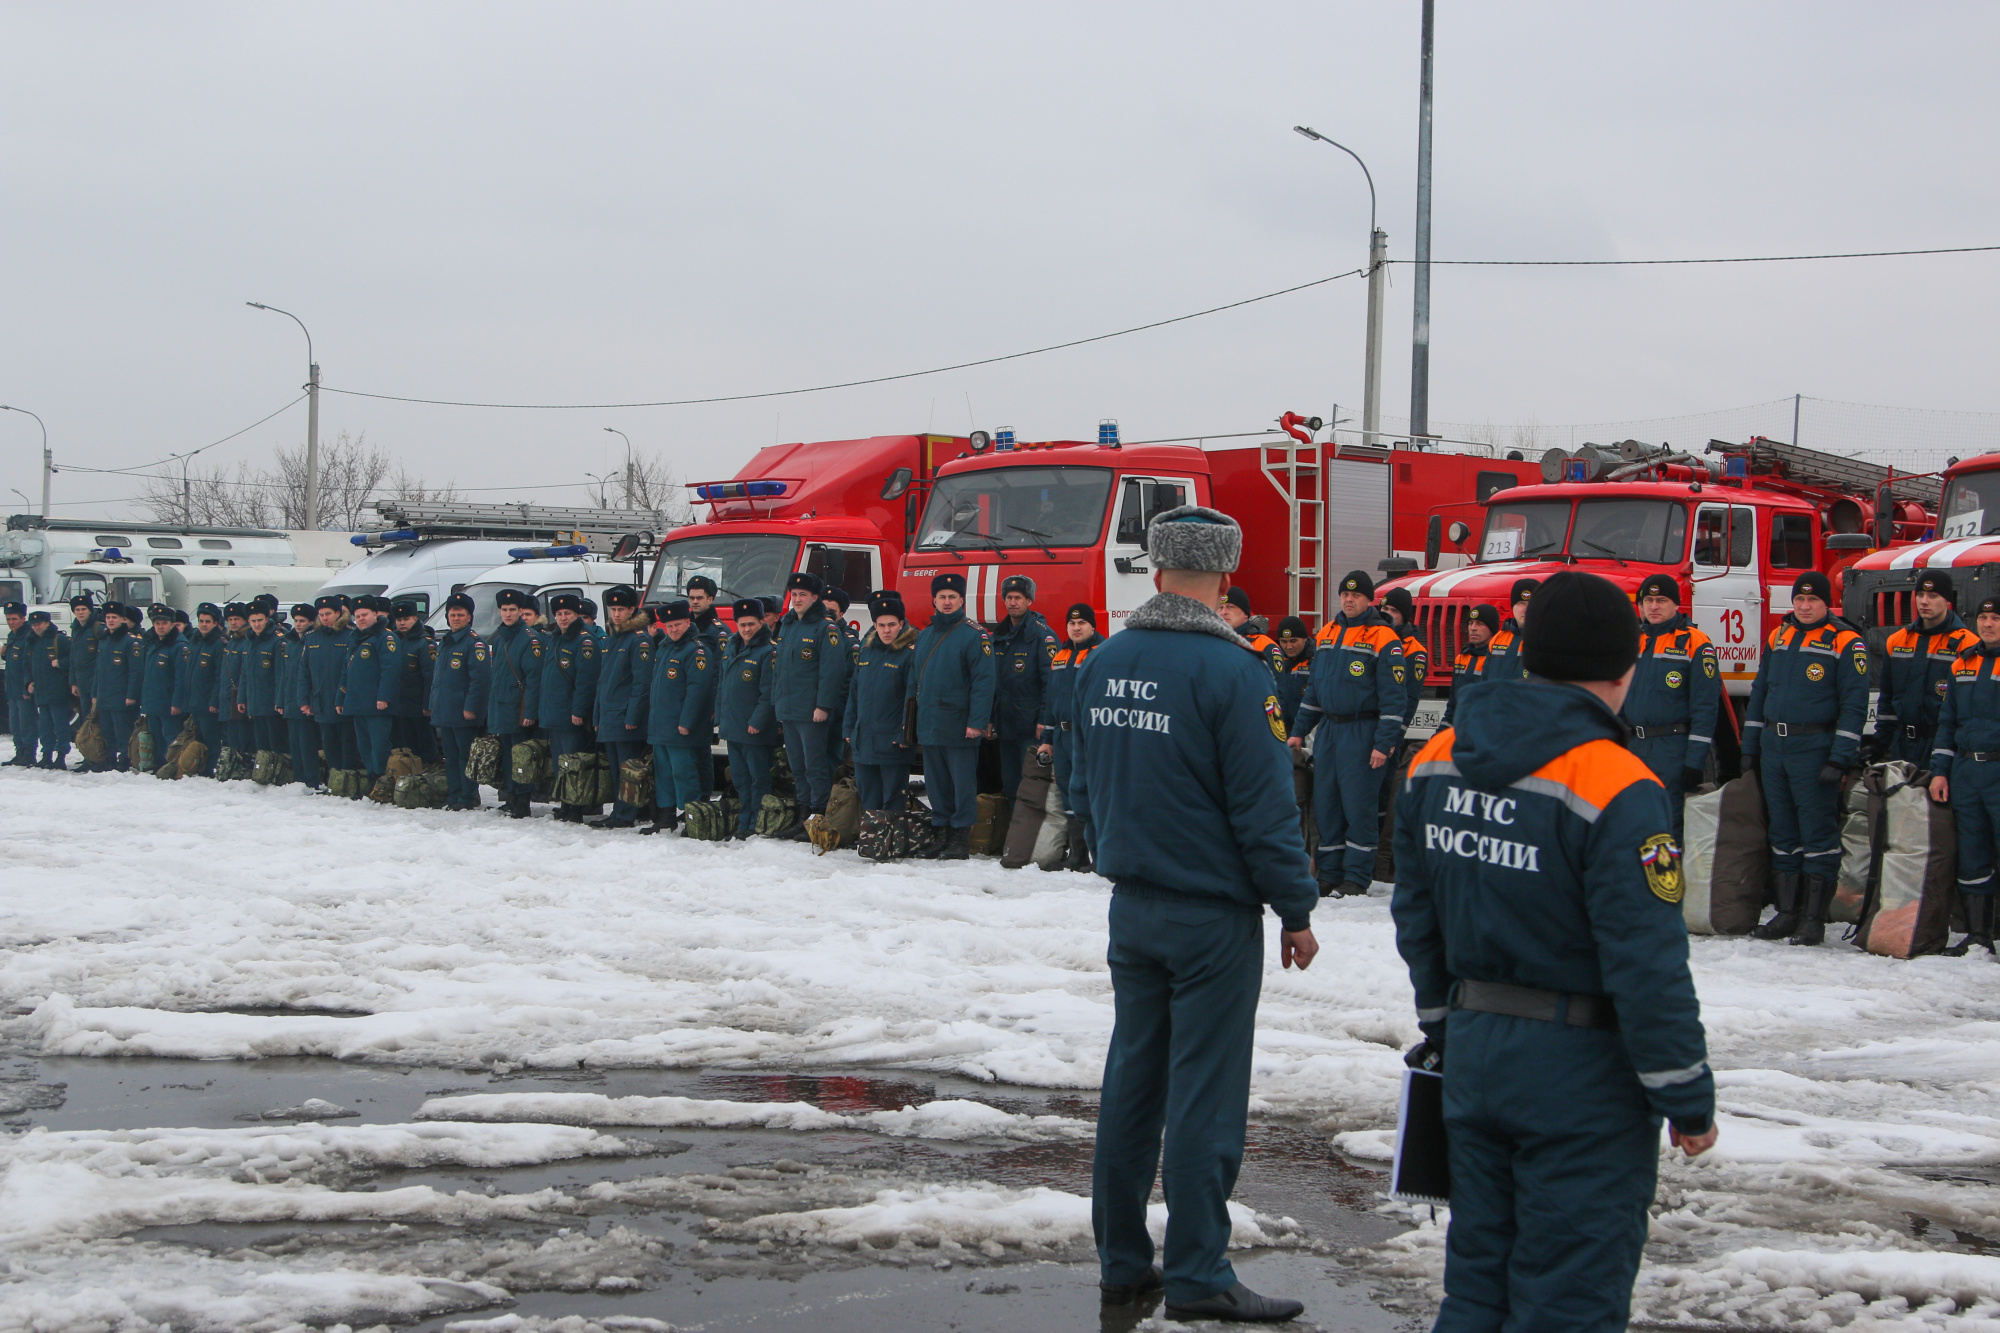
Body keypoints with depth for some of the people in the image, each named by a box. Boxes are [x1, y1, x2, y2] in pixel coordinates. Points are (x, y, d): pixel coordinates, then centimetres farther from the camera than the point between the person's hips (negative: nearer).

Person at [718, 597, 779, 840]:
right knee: (740, 780, 12)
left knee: (759, 779, -2)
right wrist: (720, 717, 14)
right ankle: (744, 824, 19)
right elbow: (721, 686, 21)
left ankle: (756, 827, 1)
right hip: (732, 728, 8)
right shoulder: (732, 649, 15)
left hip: (755, 730, -8)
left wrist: (757, 722, -19)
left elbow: (768, 693, -15)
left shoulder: (767, 652, -11)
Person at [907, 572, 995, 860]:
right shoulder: (924, 636, 15)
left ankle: (960, 837, 5)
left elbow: (984, 681, -12)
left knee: (963, 783, -1)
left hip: (959, 726, -6)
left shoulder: (973, 635, -6)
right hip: (928, 726, 6)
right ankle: (940, 833, 19)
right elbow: (913, 678, 20)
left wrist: (977, 721, -18)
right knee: (936, 783, 11)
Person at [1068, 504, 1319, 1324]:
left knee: (1131, 1079, 12)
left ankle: (1121, 1262, 19)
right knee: (1204, 1094, -1)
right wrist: (1296, 909, -6)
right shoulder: (1231, 669, -17)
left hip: (1132, 907, 6)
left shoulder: (1104, 662, 4)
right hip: (1213, 911, -6)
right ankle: (1197, 1277, 3)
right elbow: (1264, 804, -15)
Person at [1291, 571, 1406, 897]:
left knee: (1359, 805, -5)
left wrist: (1384, 743, -15)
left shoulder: (1382, 639, -7)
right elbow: (1313, 687, 20)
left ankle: (1357, 877, 2)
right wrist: (1300, 731, 16)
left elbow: (1393, 696, -10)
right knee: (1325, 803, 7)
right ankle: (1330, 873, 14)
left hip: (1363, 733, -6)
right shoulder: (1326, 634, 13)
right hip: (1329, 730, 6)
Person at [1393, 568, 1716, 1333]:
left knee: (1478, 1271, 19)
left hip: (1473, 1053, 7)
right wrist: (1688, 1097, -9)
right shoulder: (1612, 789, -20)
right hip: (1583, 1070, -7)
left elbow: (1416, 917, 13)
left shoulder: (1437, 762, 3)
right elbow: (1647, 963, -20)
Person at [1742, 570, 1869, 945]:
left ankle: (1814, 918, 0)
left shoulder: (1844, 644, -4)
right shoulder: (1777, 639, 13)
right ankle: (1787, 912, 16)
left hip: (1814, 749, -6)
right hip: (1773, 746, 6)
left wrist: (1840, 759, -15)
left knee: (1818, 832, -3)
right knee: (1782, 831, 10)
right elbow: (1759, 693, 19)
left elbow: (1854, 704, -8)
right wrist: (1750, 748, 14)